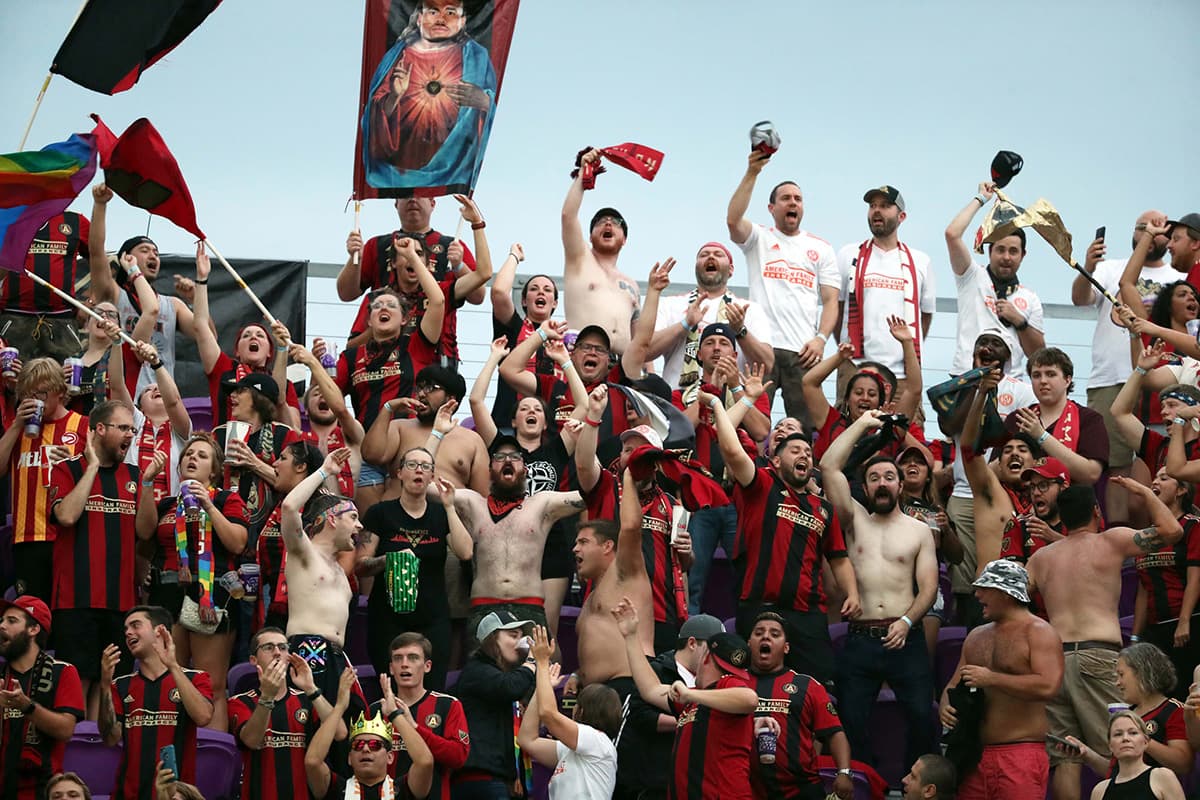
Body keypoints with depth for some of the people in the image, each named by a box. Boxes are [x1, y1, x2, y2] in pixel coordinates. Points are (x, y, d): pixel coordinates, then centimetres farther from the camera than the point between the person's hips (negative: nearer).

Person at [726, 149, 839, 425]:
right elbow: (733, 219, -9)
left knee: (808, 428, -4)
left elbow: (830, 300, 11)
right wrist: (752, 173, -16)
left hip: (803, 351, 2)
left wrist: (820, 339, -6)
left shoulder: (821, 248, 18)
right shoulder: (759, 238, 13)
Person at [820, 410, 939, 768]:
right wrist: (863, 423, 6)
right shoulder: (855, 520, 13)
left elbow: (928, 586, 4)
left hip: (905, 640, -1)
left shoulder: (919, 531, 11)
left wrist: (907, 621, -14)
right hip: (859, 640, 1)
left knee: (922, 715, -12)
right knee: (851, 721, -3)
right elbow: (829, 467, 3)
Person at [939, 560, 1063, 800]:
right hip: (975, 753, 7)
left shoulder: (1038, 632, -3)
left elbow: (1047, 687, -17)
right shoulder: (976, 636, 21)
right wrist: (945, 706, 1)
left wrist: (991, 679, -15)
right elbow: (953, 685, 26)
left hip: (1020, 752, -7)